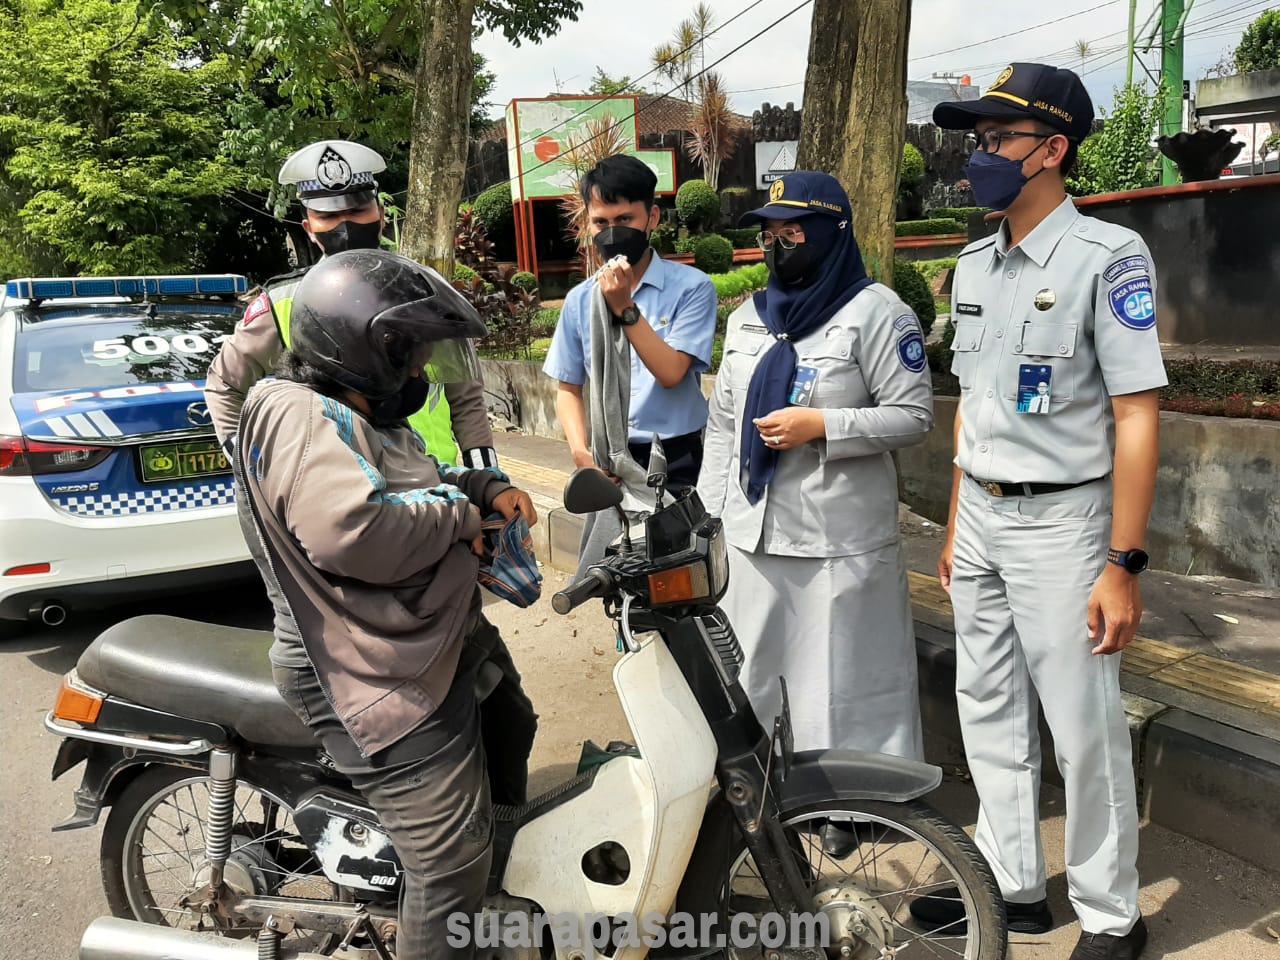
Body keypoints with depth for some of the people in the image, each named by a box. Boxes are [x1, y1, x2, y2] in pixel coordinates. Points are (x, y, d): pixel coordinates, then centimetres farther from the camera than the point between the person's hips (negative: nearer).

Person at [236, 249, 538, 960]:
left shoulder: (357, 413, 13)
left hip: (449, 643, 12)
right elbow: (353, 529, -38)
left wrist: (485, 487, 7)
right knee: (450, 867, -8)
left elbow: (419, 475, 27)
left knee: (510, 731, 32)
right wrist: (457, 512, -21)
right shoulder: (300, 418, -22)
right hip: (395, 689, -12)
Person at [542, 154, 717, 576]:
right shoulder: (581, 299, 6)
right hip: (610, 466, 3)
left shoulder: (691, 287, -5)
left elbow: (671, 372, -14)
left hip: (676, 462, -3)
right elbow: (568, 388, 12)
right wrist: (582, 453, -2)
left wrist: (625, 308, -20)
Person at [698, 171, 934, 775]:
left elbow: (915, 416, -9)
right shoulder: (748, 318, 14)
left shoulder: (874, 312, -5)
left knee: (844, 692, 0)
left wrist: (820, 425, -19)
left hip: (840, 543, -6)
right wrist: (708, 511, 13)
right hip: (750, 534, 7)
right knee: (747, 686, 15)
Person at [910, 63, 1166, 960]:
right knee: (990, 714, 15)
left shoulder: (1108, 256, -12)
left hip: (1061, 522, -7)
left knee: (1085, 732, 4)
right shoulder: (975, 265, 10)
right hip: (982, 517, 7)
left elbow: (1137, 417, -16)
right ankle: (1012, 885, 32)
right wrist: (956, 527, 16)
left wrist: (1123, 566, -18)